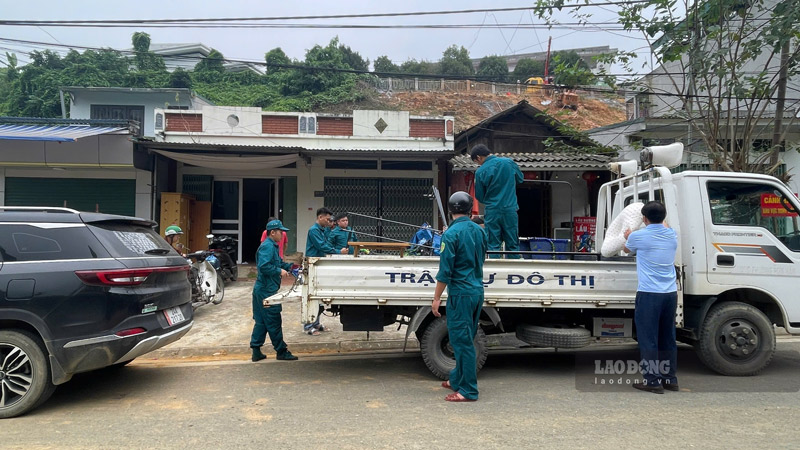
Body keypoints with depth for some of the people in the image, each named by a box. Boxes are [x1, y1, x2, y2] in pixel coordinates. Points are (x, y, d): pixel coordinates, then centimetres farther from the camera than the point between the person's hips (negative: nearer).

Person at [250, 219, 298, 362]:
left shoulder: (273, 246, 17)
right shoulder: (267, 246, -17)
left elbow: (278, 263, 25)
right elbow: (263, 266, -28)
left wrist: (289, 266, 10)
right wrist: (279, 271, -20)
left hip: (262, 290, 10)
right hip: (267, 290, -10)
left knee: (261, 322, 13)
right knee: (274, 322, 0)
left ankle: (256, 351, 17)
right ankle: (281, 351, 9)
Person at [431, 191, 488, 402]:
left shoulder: (451, 234, -14)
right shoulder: (479, 231, 7)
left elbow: (445, 270, -16)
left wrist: (436, 298, -10)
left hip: (461, 293, -8)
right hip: (477, 290, 8)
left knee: (462, 341, -2)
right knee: (465, 339, 18)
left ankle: (468, 391, 3)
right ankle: (457, 379, 30)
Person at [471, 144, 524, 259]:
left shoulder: (480, 172, -8)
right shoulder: (509, 162, 0)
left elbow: (480, 197, 1)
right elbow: (520, 179, 17)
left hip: (492, 212, -2)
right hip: (510, 210, 2)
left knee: (493, 245, 5)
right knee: (513, 245, 9)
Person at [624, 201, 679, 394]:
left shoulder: (638, 236, -6)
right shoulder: (672, 235, 7)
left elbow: (627, 249, 18)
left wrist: (628, 237, 39)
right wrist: (660, 221, 53)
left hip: (649, 294, -5)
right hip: (670, 293, 6)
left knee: (648, 339, 0)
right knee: (668, 338, 14)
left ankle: (653, 381, 2)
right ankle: (670, 379, 22)